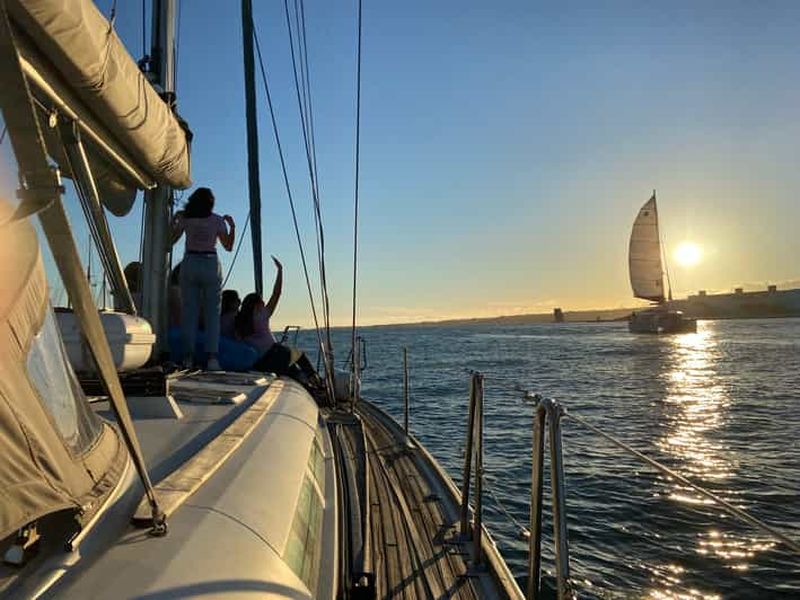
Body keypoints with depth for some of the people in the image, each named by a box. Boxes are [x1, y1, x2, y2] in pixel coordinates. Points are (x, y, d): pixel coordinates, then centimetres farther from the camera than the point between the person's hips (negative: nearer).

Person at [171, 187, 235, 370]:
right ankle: (211, 357, -7)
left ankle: (188, 356, 0)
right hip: (211, 264, -1)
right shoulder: (218, 220, 2)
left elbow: (171, 240, 13)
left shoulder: (185, 218, 5)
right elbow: (228, 246, 7)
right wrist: (232, 226, 16)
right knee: (212, 312, 0)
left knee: (189, 311, 4)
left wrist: (174, 219, 23)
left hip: (190, 264, 1)